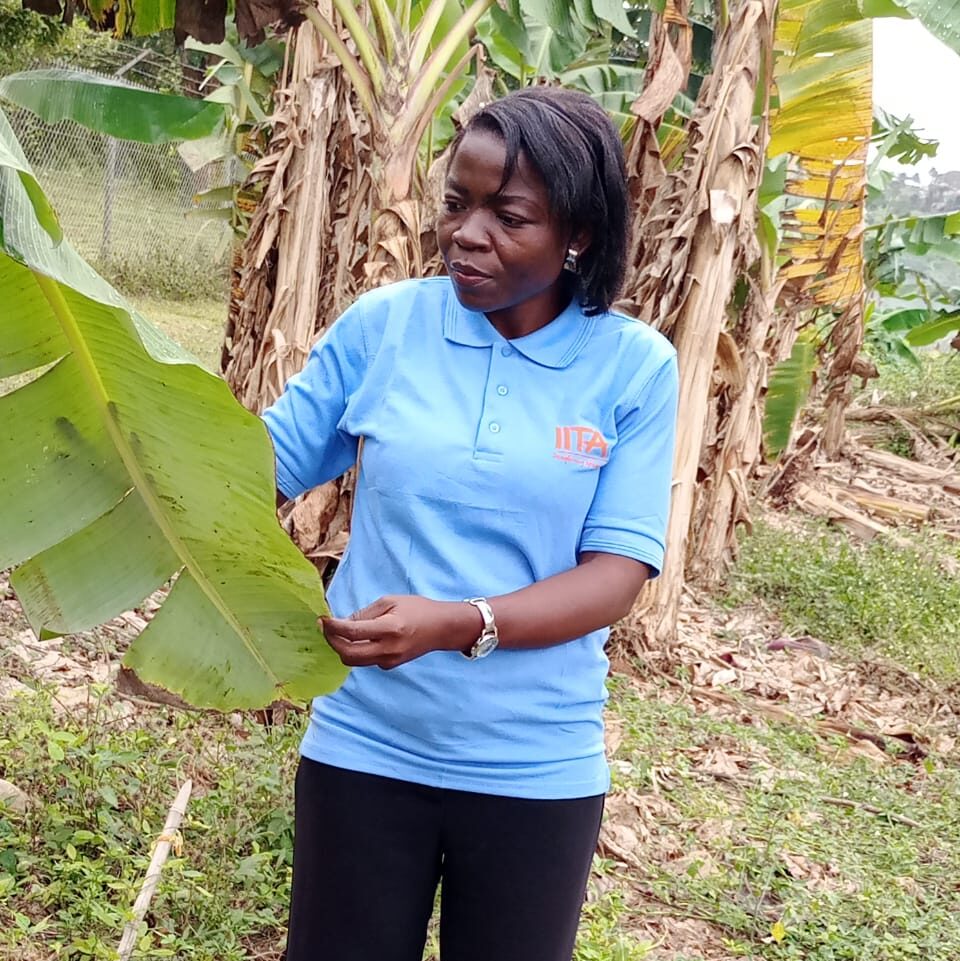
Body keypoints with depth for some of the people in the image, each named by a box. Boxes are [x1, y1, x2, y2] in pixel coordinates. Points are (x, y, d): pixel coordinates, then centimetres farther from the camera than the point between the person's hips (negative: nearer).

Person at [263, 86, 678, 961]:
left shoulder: (634, 367, -8)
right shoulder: (382, 324, -4)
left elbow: (617, 574, -12)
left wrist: (458, 624, -26)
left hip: (536, 767, -1)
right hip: (363, 746, 1)